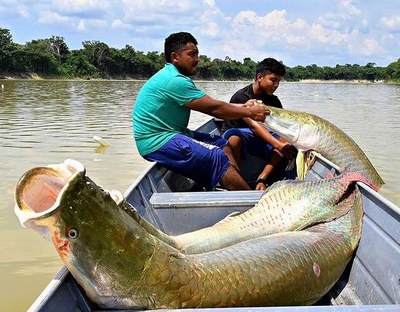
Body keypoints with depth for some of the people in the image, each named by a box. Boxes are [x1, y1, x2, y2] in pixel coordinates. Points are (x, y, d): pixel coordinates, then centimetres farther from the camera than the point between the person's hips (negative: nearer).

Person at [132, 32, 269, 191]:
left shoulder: (175, 77, 14)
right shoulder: (175, 81, -20)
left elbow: (209, 105, 13)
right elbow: (213, 108, -17)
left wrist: (242, 107, 7)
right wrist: (249, 113, -8)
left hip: (169, 133, 11)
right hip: (157, 142, -11)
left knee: (222, 144, 8)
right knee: (217, 158, -19)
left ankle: (241, 185, -2)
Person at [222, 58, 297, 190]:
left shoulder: (274, 101, 2)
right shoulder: (241, 97, -17)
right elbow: (254, 125, -31)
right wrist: (278, 145, -45)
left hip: (263, 139, 6)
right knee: (233, 137, -42)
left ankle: (262, 178, -25)